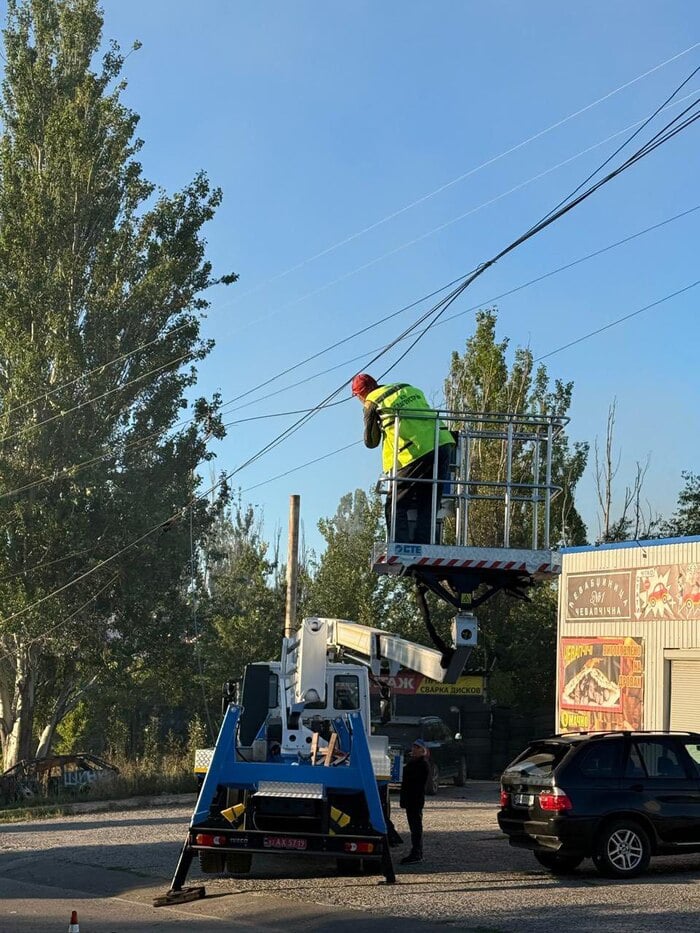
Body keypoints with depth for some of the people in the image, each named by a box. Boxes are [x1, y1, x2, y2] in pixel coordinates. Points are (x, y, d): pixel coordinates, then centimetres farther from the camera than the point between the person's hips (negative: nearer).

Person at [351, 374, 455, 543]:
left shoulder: (373, 403, 4)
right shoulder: (410, 389, 20)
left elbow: (370, 442, 12)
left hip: (415, 455, -6)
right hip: (442, 445, 6)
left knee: (395, 507, 5)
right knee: (427, 508, 10)